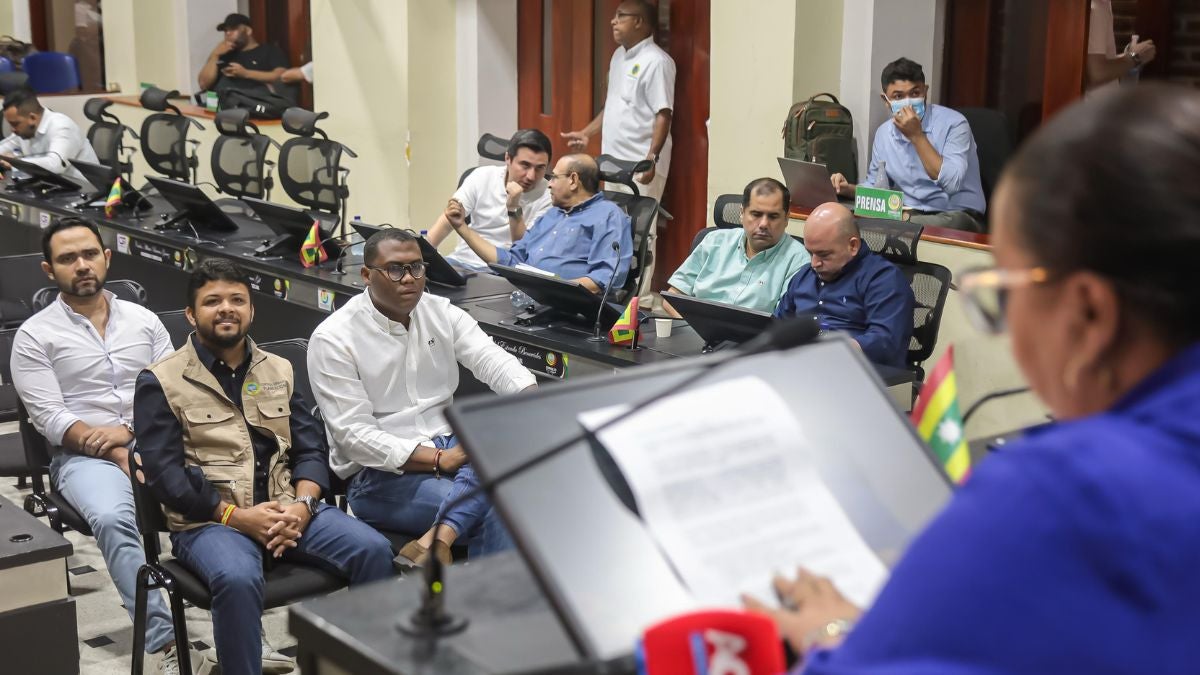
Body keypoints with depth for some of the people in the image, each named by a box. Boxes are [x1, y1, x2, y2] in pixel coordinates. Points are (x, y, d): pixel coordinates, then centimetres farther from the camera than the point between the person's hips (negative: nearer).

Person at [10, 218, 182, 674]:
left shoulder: (144, 320, 14)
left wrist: (129, 431, -10)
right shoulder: (35, 336, 4)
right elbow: (51, 419, -5)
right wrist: (118, 456, -16)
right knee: (113, 518, -37)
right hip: (83, 455, -3)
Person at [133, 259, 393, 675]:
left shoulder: (279, 370, 16)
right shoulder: (161, 383, 3)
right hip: (208, 521, -4)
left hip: (287, 509, 4)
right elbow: (164, 473, -6)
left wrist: (302, 504, -10)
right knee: (237, 579, -38)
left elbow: (311, 449, 11)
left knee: (373, 550, -21)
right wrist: (235, 515, -16)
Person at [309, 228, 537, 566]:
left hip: (449, 445, 6)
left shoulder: (442, 313, 5)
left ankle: (436, 541, -37)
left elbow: (494, 360, -9)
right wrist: (439, 460, -25)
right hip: (379, 473, -5)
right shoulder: (333, 338, -9)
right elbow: (355, 435, -15)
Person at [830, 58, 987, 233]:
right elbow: (875, 187, 19)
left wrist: (917, 136, -22)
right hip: (907, 215, 5)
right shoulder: (883, 133, 7)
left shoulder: (953, 123, -12)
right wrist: (849, 189, -3)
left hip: (956, 215, -5)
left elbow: (952, 184, -25)